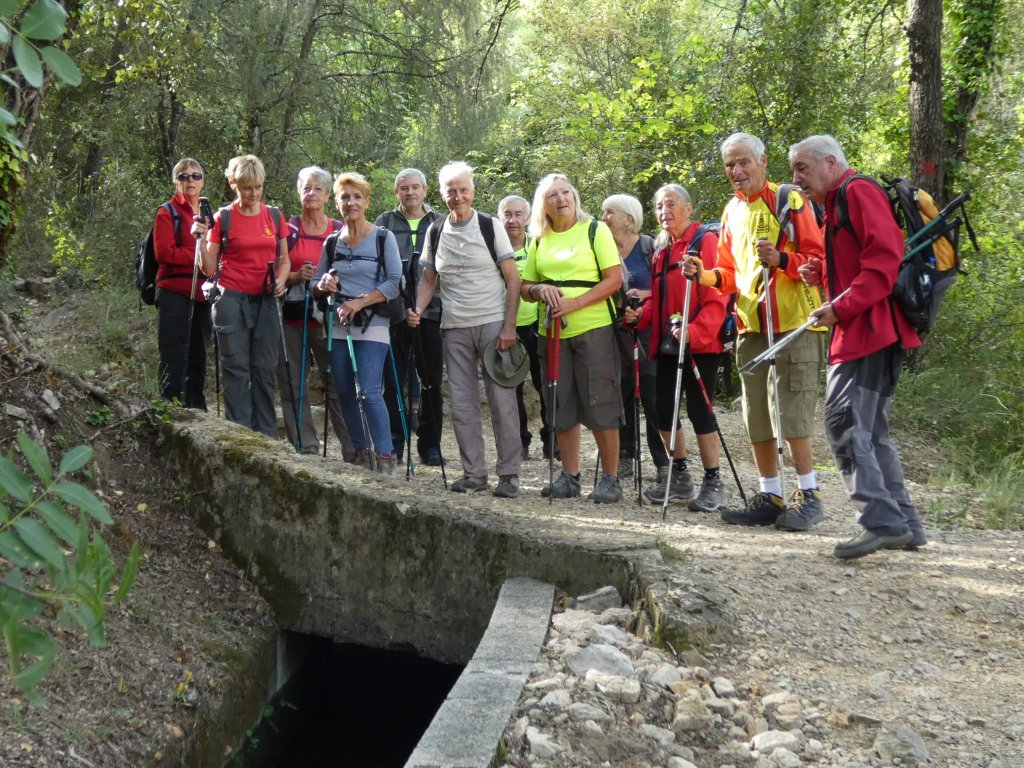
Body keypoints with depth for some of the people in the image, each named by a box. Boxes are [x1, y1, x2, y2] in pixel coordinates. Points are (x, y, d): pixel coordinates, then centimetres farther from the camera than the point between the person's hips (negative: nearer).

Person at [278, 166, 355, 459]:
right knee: (293, 383, 0)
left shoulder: (340, 231, 9)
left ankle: (352, 446, -2)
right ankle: (305, 446, 7)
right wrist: (297, 276, -12)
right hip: (293, 316, 1)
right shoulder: (288, 230, 8)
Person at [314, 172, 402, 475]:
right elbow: (316, 285, 17)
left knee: (369, 392, -16)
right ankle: (361, 453, 17)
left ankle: (385, 457, -11)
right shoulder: (332, 242, 12)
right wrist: (323, 286, -7)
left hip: (372, 326, -5)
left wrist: (359, 302, -16)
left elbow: (395, 282, -8)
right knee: (345, 394, 6)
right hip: (338, 327, 5)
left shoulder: (383, 238, -1)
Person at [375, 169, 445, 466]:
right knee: (393, 381, 1)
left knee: (432, 382, 5)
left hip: (431, 311, 0)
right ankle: (393, 444, 8)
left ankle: (430, 444, 13)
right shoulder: (385, 223, 10)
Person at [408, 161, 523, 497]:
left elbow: (513, 279, -2)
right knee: (462, 404, 5)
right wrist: (418, 310, -4)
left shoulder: (490, 226, -1)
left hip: (493, 323, -4)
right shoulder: (435, 232, 9)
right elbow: (429, 280, 16)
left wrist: (509, 325, -11)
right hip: (455, 328, 4)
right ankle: (473, 473, 13)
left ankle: (509, 474, 1)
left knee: (502, 400, -6)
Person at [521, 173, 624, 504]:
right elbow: (524, 287, 16)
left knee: (600, 405, -5)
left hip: (594, 328, -5)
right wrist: (541, 290, -8)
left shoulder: (595, 229, -1)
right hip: (553, 331, 5)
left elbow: (614, 279, -8)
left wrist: (574, 303, -18)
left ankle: (611, 478, 1)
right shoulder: (539, 240, 13)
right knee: (561, 406, 7)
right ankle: (569, 476, 17)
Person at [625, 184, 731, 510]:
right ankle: (679, 475, 21)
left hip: (699, 343, -7)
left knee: (698, 409, -5)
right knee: (663, 407, 7)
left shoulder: (705, 240, -6)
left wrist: (694, 331, -25)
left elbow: (716, 296, -14)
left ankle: (713, 482, 5)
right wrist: (641, 315, -2)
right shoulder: (661, 249, 17)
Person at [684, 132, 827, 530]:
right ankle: (769, 497, 17)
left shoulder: (790, 201, -4)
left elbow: (817, 258, -8)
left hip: (793, 325, -7)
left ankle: (808, 495, 3)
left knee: (790, 415, -8)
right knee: (756, 420, 9)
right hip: (751, 328, 7)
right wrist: (705, 275, 2)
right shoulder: (732, 211, 17)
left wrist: (780, 259, -24)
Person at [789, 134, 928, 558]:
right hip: (862, 333, 11)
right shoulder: (837, 205, 23)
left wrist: (841, 307, -20)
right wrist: (821, 274, 11)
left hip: (870, 330, -11)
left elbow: (884, 260, -19)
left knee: (844, 424, -14)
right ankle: (904, 523, 14)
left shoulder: (859, 191, -7)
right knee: (869, 431, 11)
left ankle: (883, 522, -14)